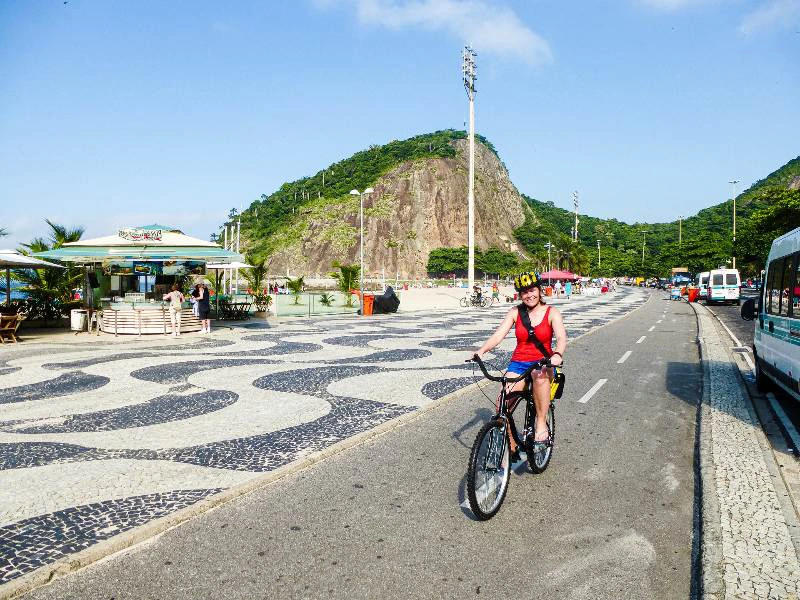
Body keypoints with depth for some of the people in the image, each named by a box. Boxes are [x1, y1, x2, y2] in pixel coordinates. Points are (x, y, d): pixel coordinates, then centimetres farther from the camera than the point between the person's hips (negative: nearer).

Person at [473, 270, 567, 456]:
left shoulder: (552, 313, -1)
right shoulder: (515, 312, 4)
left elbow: (561, 338, -17)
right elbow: (498, 335, -6)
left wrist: (557, 355, -40)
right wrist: (481, 351, -25)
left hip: (542, 363, -2)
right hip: (518, 364, 2)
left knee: (540, 375, -40)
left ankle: (541, 423, -26)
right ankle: (511, 450, -1)